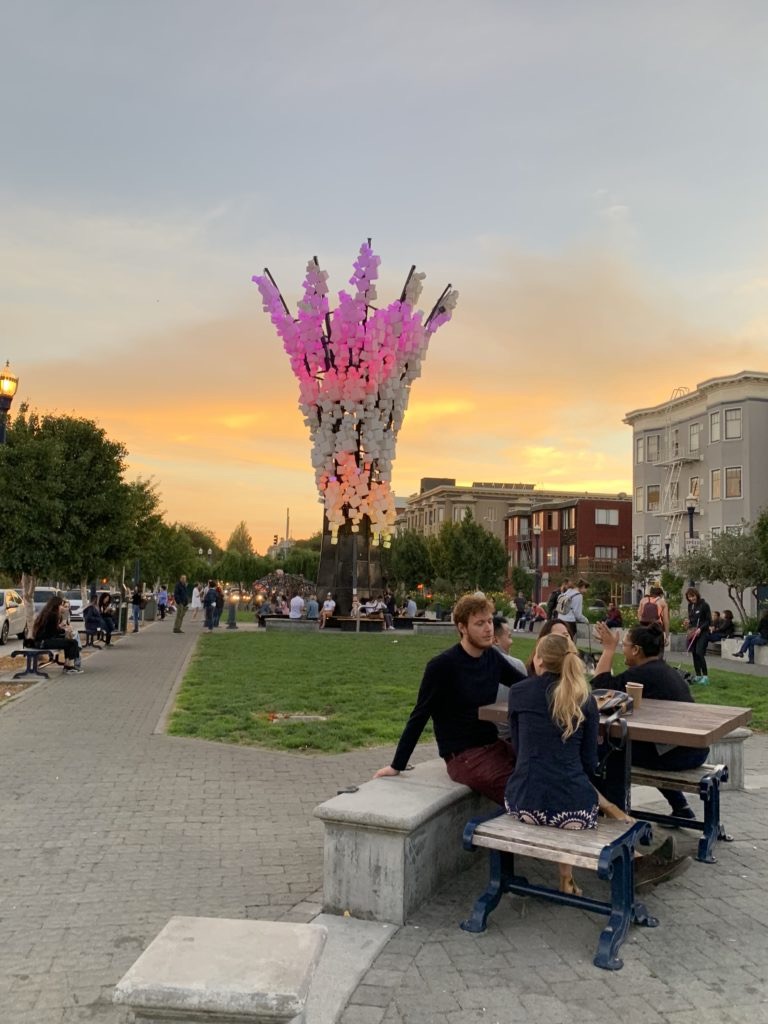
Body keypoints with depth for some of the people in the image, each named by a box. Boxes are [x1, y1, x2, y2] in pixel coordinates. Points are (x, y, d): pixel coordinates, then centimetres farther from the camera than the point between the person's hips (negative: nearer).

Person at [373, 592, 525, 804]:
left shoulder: (492, 657, 6)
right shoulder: (443, 666, -12)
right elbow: (420, 716, -7)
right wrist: (397, 765, -5)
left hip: (493, 746, 7)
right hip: (463, 756, -7)